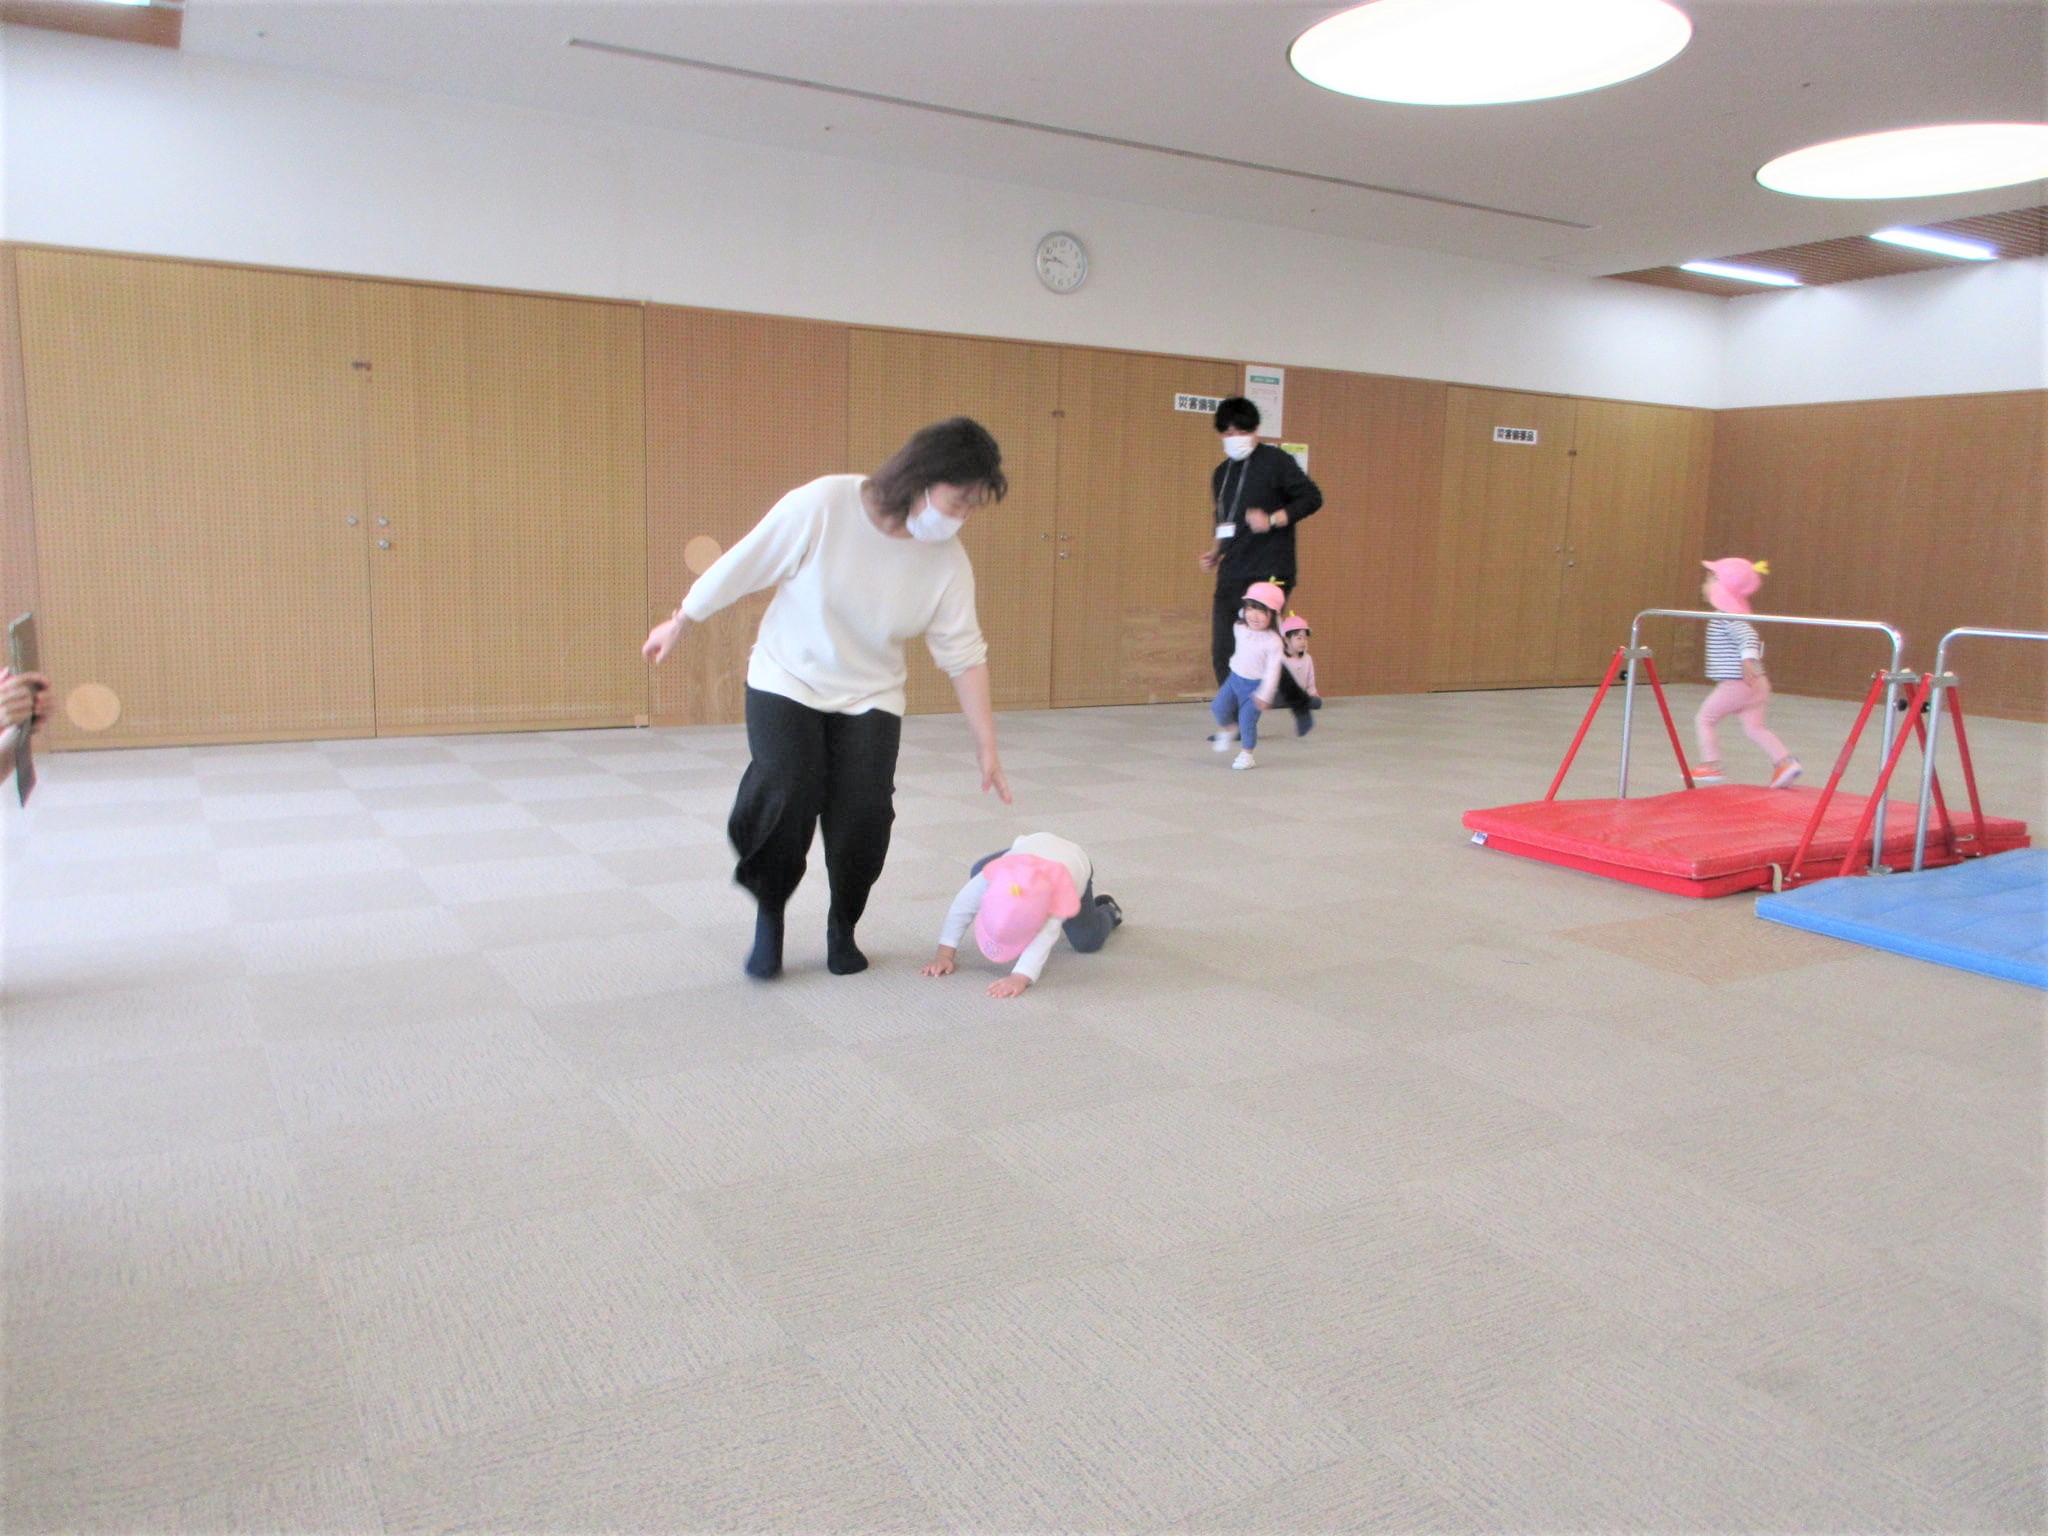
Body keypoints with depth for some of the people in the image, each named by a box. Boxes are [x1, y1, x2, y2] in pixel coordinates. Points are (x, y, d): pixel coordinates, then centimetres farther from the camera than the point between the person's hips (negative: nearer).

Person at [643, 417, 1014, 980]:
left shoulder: (947, 562, -13)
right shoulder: (822, 505, -23)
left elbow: (964, 655, -8)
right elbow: (740, 565, -12)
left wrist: (987, 745, -9)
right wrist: (678, 625, -1)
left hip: (870, 696, 3)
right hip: (787, 680, -2)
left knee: (864, 811, -10)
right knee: (785, 796, -18)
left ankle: (843, 928, 17)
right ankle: (769, 915, 9)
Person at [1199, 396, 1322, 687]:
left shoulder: (1276, 461, -2)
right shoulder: (1222, 473, 18)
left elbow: (1312, 497, -5)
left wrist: (1273, 520, -16)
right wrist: (1216, 552, 12)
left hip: (1269, 575, -7)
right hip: (1231, 576, 7)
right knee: (1222, 654, 3)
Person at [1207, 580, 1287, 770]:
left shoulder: (1273, 642, -19)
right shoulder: (1239, 629, -4)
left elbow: (1273, 670, -20)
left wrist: (1264, 695, -22)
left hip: (1255, 685, -5)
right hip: (1235, 677, 5)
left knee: (1247, 719, -9)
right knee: (1218, 707, -7)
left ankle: (1246, 754, 7)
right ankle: (1228, 728, 24)